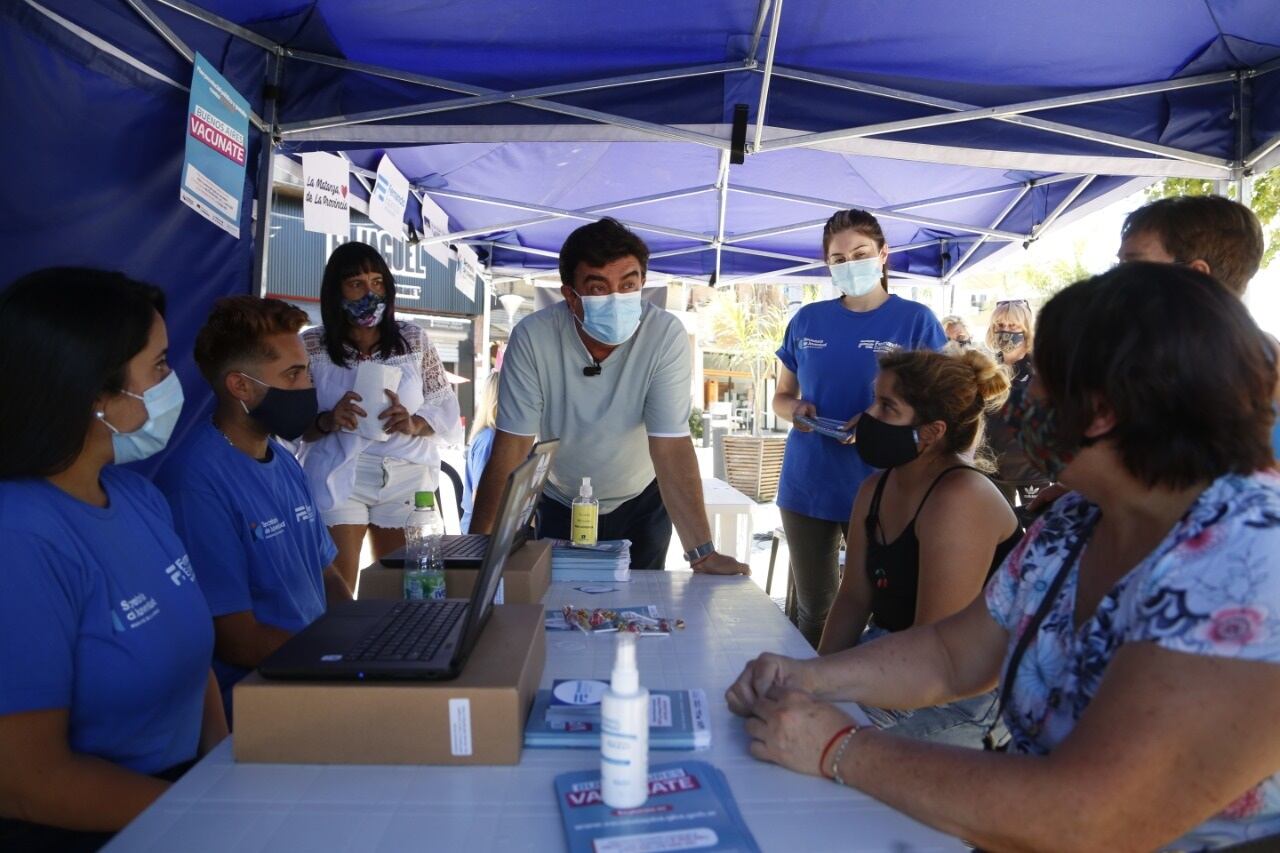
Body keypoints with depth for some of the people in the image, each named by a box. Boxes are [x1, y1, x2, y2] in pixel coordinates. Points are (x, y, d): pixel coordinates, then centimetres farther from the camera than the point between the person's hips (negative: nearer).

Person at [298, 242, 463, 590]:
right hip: (338, 480, -2)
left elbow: (445, 407, 4)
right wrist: (327, 421, -20)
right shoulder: (311, 346, -1)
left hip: (405, 480, 2)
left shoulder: (413, 339, 4)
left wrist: (414, 424, -15)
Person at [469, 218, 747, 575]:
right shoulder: (532, 337, -24)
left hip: (641, 504, 0)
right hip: (559, 505, 0)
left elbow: (671, 447, -27)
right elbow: (512, 448, -22)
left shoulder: (666, 335, -25)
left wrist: (702, 553, -33)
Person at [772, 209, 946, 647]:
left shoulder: (915, 319, -1)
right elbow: (782, 395, 16)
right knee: (811, 609, 12)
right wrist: (795, 409, -8)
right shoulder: (807, 320, 8)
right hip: (806, 484, 3)